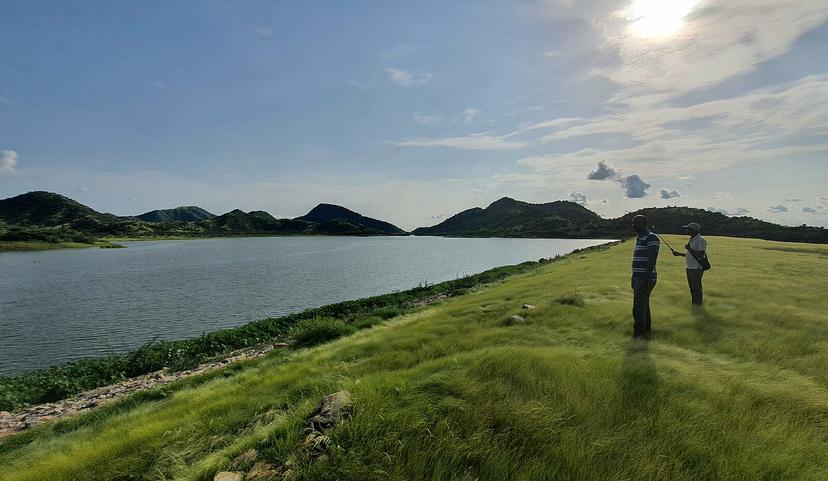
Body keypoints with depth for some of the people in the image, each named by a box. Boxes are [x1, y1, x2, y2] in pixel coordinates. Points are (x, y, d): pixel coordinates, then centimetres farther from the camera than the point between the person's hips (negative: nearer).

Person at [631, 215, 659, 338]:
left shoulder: (651, 238, -16)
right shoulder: (640, 238, 14)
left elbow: (652, 261, -22)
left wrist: (646, 280, -25)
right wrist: (634, 278, 21)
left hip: (645, 279, -10)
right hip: (639, 278, 10)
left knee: (638, 308, -5)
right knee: (644, 306, 17)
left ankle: (638, 333, 4)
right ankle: (646, 330, 28)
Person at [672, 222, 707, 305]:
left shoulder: (701, 240, -15)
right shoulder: (691, 240, 14)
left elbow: (701, 256, -23)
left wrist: (689, 249, -21)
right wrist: (678, 254, 15)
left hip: (696, 269, -9)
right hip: (689, 268, 9)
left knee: (697, 289, 0)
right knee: (692, 289, 18)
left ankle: (698, 304, 10)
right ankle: (694, 303, 29)